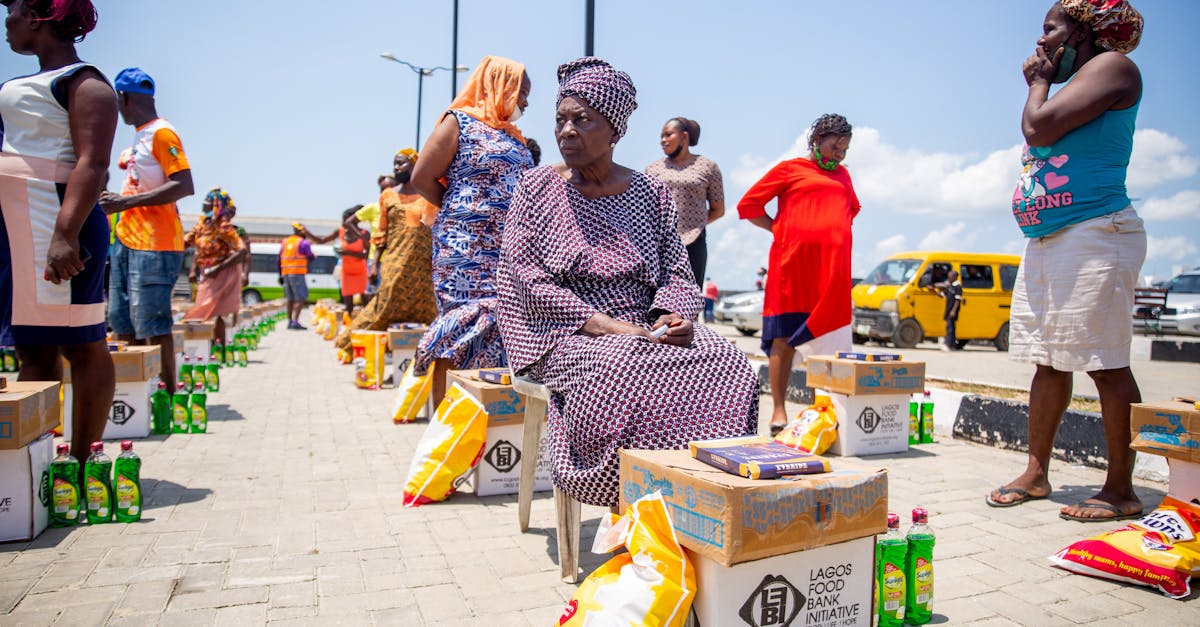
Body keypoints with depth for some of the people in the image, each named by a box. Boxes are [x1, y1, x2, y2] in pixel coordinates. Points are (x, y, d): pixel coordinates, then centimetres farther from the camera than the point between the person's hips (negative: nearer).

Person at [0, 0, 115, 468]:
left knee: (80, 347, -6)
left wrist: (65, 234, -28)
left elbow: (92, 162, -19)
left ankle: (81, 464, -1)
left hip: (55, 226, -10)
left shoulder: (84, 81, -7)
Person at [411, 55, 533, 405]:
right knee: (461, 334, -10)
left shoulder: (515, 136, 22)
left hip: (510, 250, 7)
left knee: (503, 331, 3)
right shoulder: (460, 121, 1)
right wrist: (458, 210, 2)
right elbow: (422, 179, -3)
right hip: (466, 248, -7)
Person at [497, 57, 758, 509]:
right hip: (569, 334, -3)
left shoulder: (651, 192, 13)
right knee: (621, 368, -37)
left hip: (644, 328, 3)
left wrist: (671, 315, -14)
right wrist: (605, 325, -17)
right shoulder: (536, 188, 5)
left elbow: (676, 272, 11)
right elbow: (529, 280, -5)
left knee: (726, 363, -24)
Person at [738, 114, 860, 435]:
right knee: (784, 336, -4)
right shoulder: (790, 168, 8)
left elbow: (852, 208, 40)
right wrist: (780, 229, 1)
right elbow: (748, 205, 5)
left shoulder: (842, 174, 23)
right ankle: (779, 411, -1)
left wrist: (839, 230, 21)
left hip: (833, 268, 5)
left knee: (827, 336, 1)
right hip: (794, 261, -5)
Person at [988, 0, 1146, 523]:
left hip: (1094, 235, -10)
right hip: (1044, 241, 10)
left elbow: (1039, 129, -12)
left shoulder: (1112, 66, -3)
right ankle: (1036, 473, 14)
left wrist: (1039, 82, 2)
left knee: (1105, 364, -8)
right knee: (1048, 363, 8)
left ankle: (1120, 490, -1)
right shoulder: (1070, 86, 24)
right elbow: (1038, 140, 24)